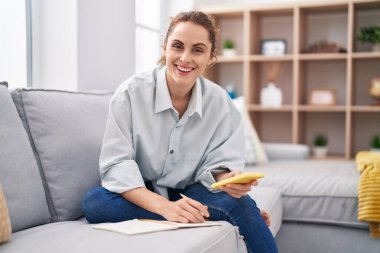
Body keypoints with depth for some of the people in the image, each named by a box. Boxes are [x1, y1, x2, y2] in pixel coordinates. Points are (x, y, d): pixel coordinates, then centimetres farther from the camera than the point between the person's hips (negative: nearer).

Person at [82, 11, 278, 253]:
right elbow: (117, 164, -19)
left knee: (240, 203, -31)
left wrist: (229, 180, -33)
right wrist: (164, 206, -35)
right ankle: (201, 212, -23)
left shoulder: (220, 102, -7)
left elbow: (219, 164, -7)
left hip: (188, 194, -1)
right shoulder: (132, 92, -15)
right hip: (139, 196, 2)